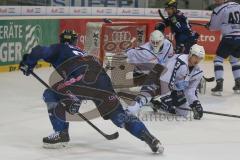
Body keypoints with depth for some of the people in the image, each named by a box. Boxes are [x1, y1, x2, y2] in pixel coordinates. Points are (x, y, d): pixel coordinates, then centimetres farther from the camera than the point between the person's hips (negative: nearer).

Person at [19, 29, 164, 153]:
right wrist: (74, 100, 45)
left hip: (85, 78, -6)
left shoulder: (59, 49, 22)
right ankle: (151, 140, 1)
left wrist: (27, 63, 20)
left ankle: (61, 133, 7)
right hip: (103, 79, 7)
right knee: (118, 114, 12)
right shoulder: (79, 52, 40)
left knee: (50, 94, 10)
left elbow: (39, 51, 3)